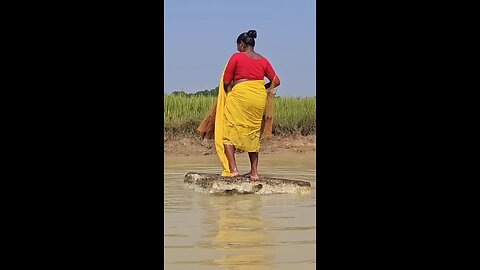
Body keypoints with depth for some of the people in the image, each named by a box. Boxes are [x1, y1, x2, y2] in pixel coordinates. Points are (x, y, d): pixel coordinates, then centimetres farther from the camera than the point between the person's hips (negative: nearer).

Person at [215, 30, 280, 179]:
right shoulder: (263, 60, 12)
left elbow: (226, 82, -1)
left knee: (227, 132, 0)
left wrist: (228, 90, 20)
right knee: (253, 134, 16)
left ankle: (232, 169, -13)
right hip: (259, 98, 5)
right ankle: (254, 172, 14)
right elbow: (276, 81, 13)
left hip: (240, 95, -5)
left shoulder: (236, 57, -1)